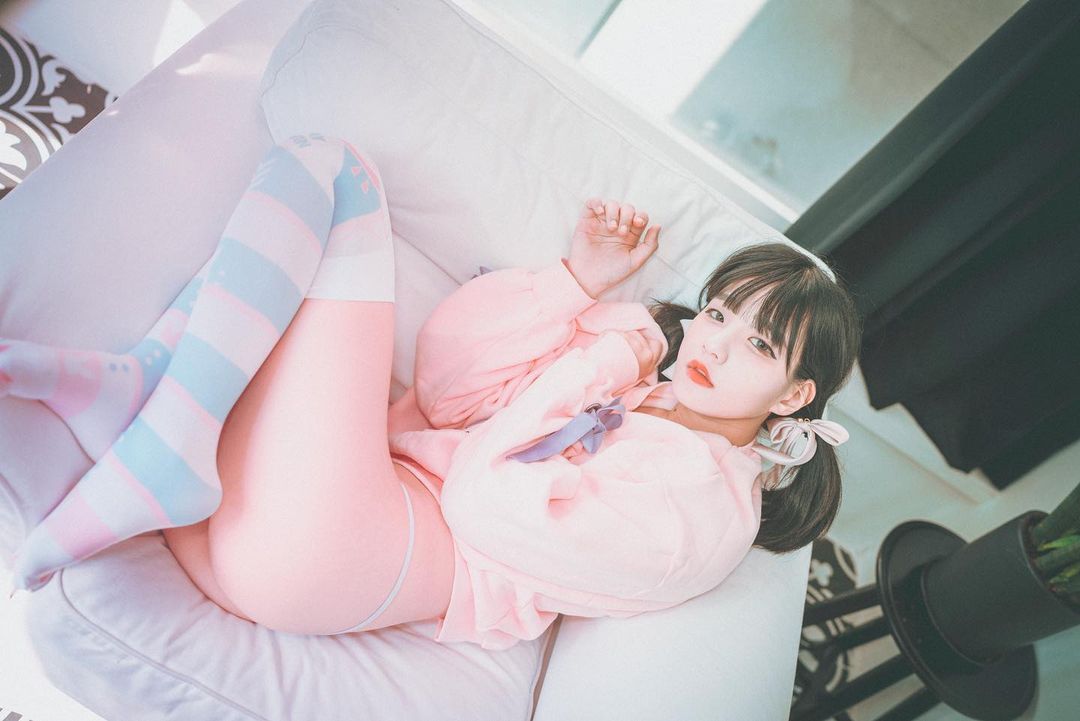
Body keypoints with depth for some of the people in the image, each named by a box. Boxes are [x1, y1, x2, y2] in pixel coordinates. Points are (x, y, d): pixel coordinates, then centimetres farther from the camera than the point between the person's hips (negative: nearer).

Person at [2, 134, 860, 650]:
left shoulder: (711, 501, -4)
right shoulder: (629, 337, 18)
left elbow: (490, 509, -17)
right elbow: (445, 375, 7)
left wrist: (593, 365, -5)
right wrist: (577, 280, 5)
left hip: (312, 539, -7)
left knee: (339, 176, -12)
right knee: (319, 161, 2)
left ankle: (163, 453, -19)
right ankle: (140, 383, -11)